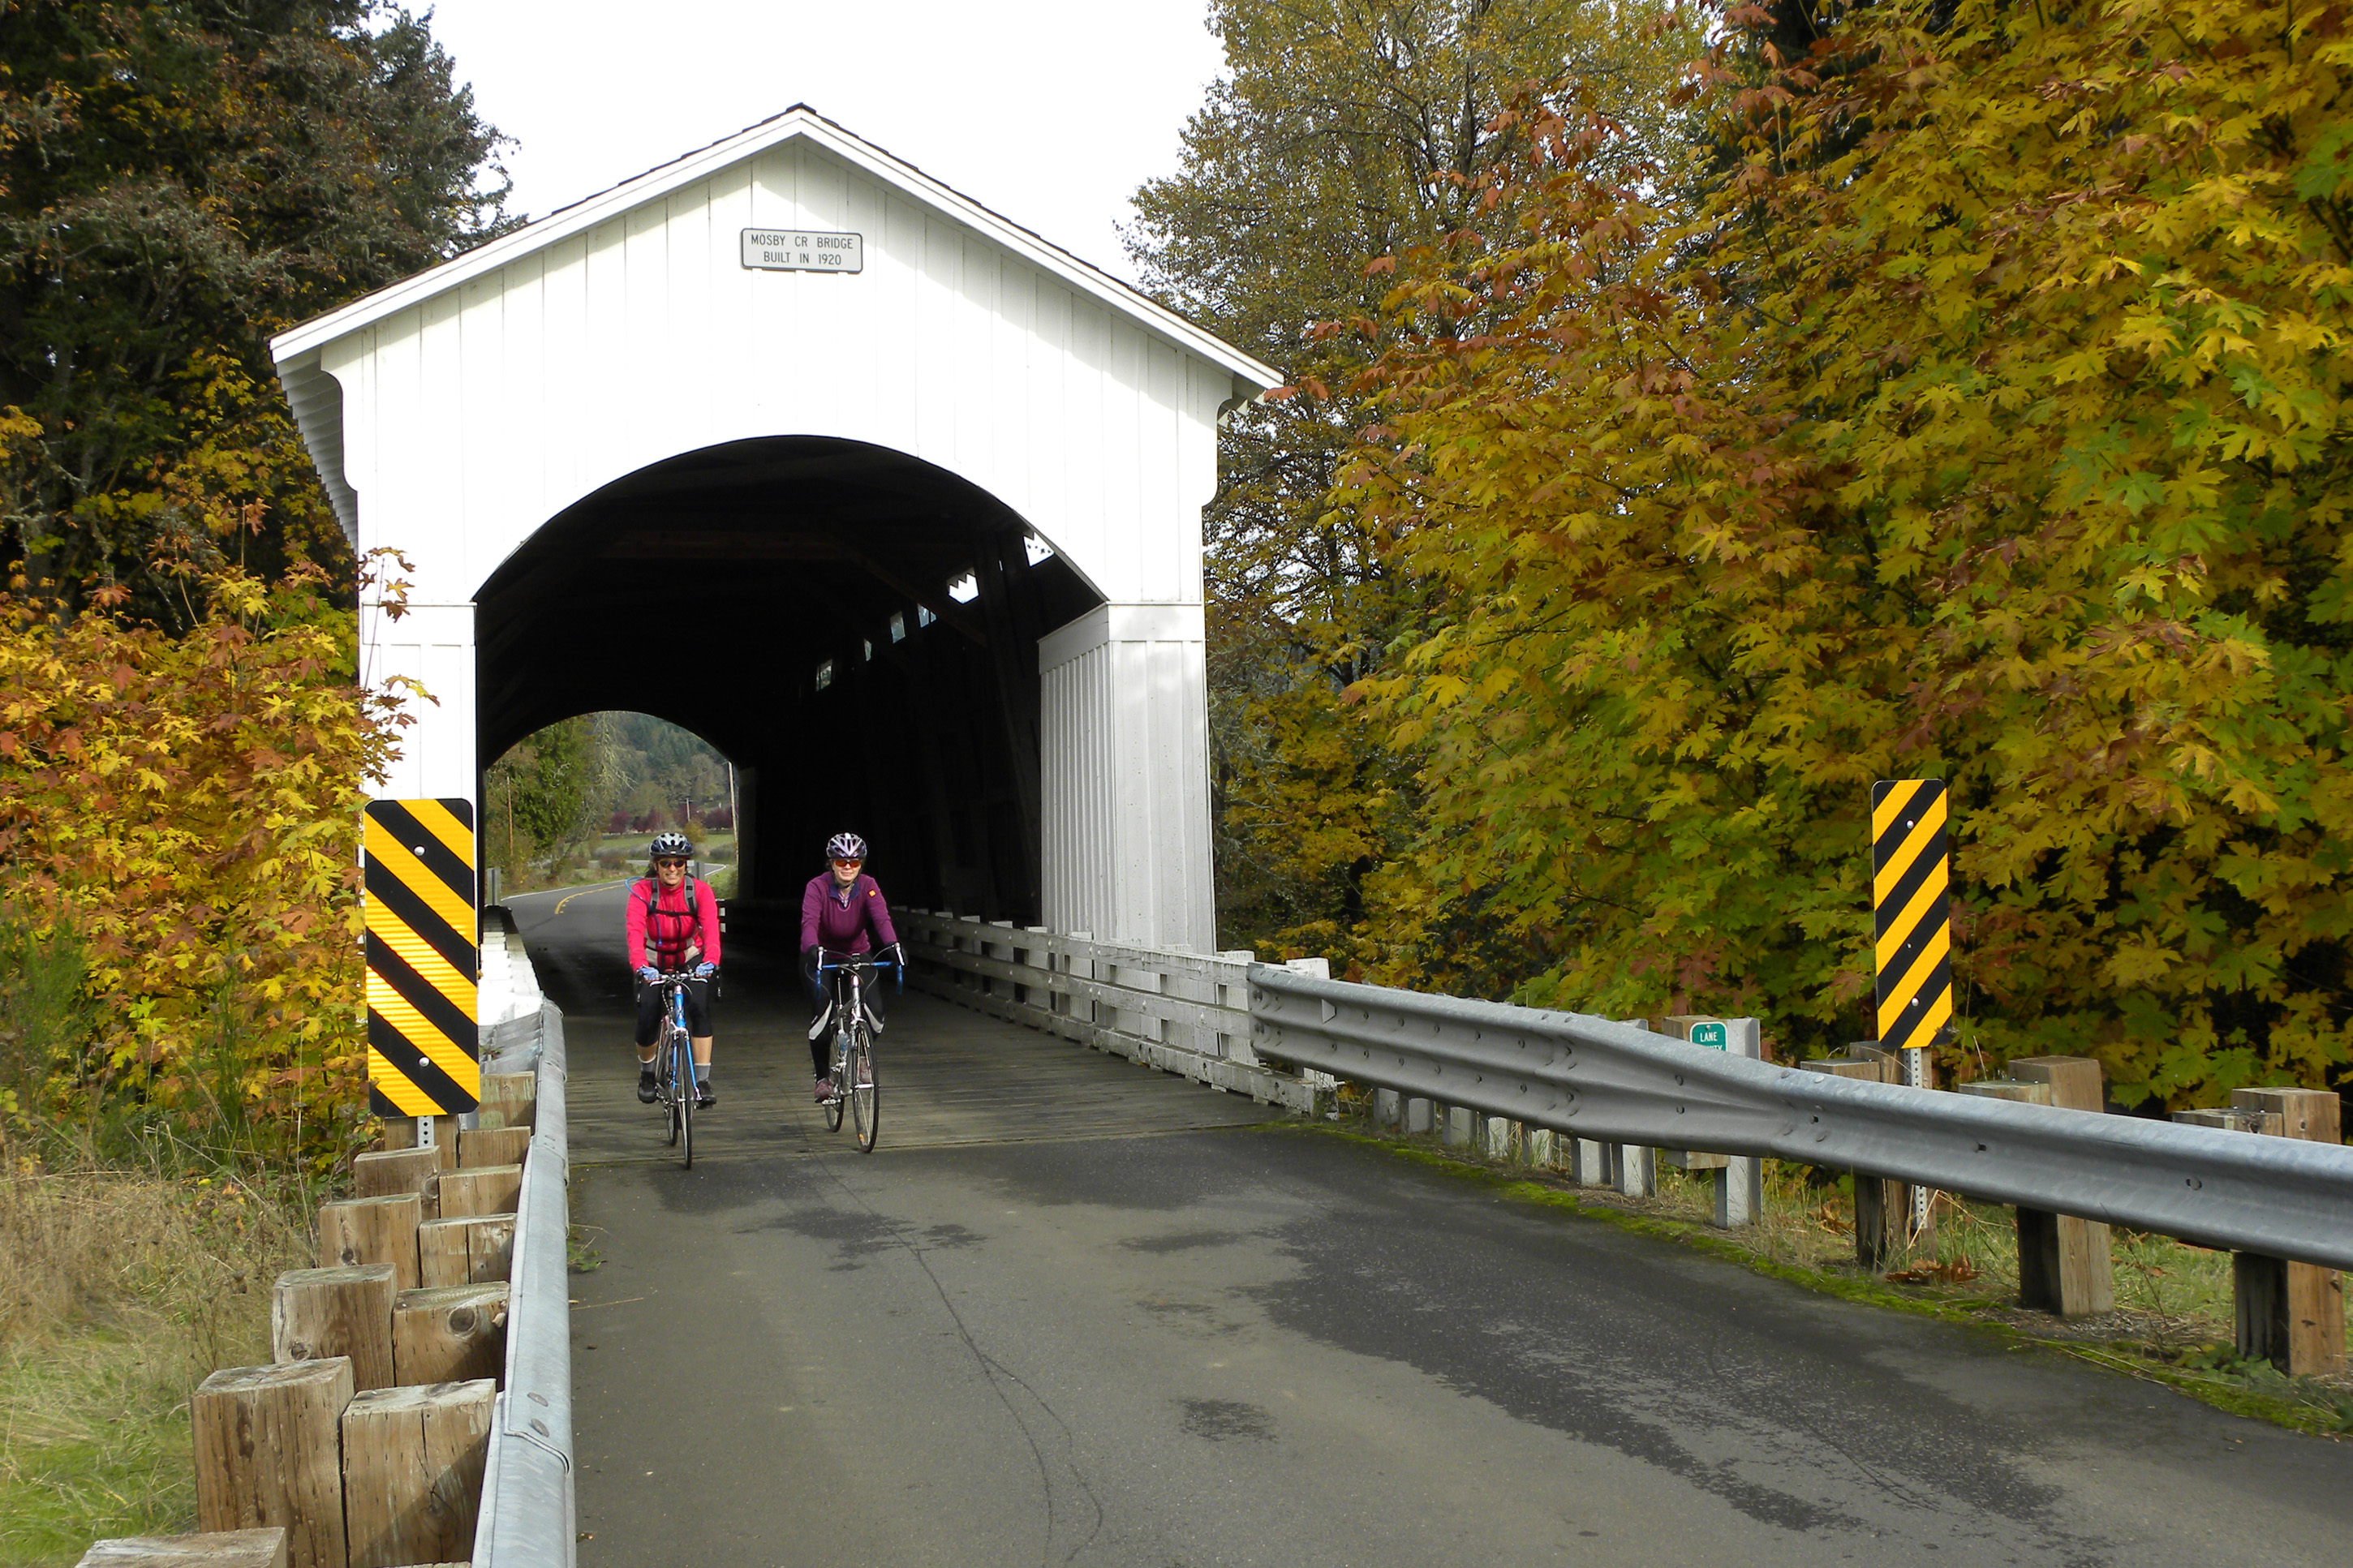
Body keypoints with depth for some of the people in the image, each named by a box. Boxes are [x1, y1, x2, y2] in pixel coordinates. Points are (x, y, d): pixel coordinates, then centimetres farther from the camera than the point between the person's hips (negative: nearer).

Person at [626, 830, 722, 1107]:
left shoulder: (699, 890, -17)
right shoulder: (642, 891, -18)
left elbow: (711, 928, -31)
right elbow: (635, 931, -32)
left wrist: (710, 961, -50)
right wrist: (640, 966, -49)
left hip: (690, 960, 0)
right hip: (654, 963, 0)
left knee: (700, 1007, -25)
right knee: (647, 1019, -14)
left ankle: (703, 1082, -18)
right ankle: (646, 1074, 18)